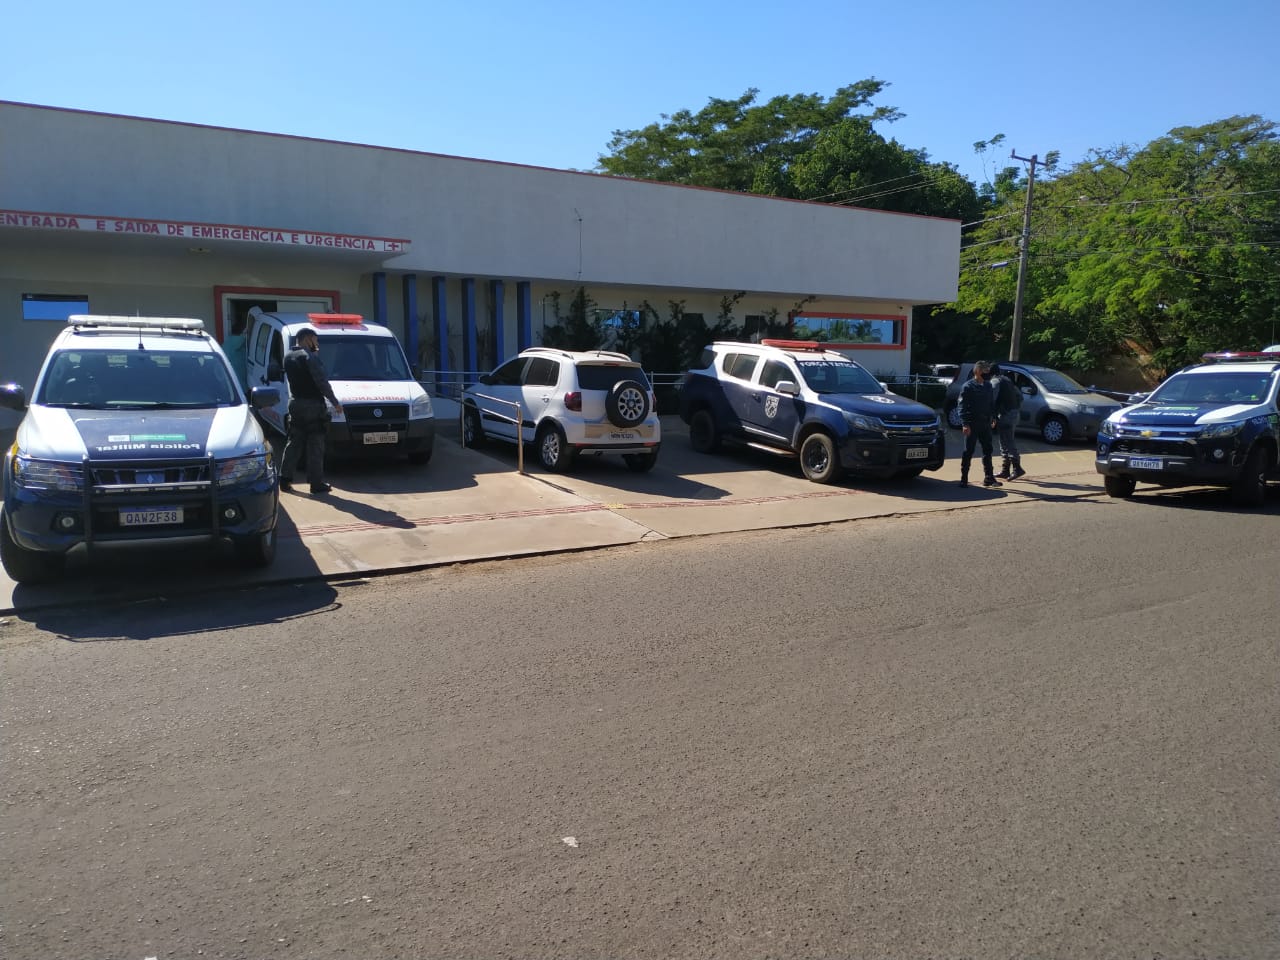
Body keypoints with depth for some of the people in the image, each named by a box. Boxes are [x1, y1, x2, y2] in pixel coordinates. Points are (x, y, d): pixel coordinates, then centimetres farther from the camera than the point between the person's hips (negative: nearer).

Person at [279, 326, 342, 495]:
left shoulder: (288, 357, 11)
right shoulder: (311, 356, -14)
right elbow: (322, 382, -18)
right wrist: (335, 402, -10)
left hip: (295, 403, 8)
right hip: (313, 405, -8)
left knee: (294, 443, 14)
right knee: (315, 446, -2)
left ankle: (285, 478, 14)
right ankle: (316, 483, 0)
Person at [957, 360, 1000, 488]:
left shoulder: (988, 386, 11)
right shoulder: (968, 386, -9)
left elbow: (992, 403, 20)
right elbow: (962, 406, -12)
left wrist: (993, 417, 12)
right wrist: (965, 423, -18)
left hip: (985, 423, 6)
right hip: (972, 424, -6)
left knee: (987, 450, 9)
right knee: (968, 452, -2)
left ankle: (989, 478, 16)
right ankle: (964, 479, 4)